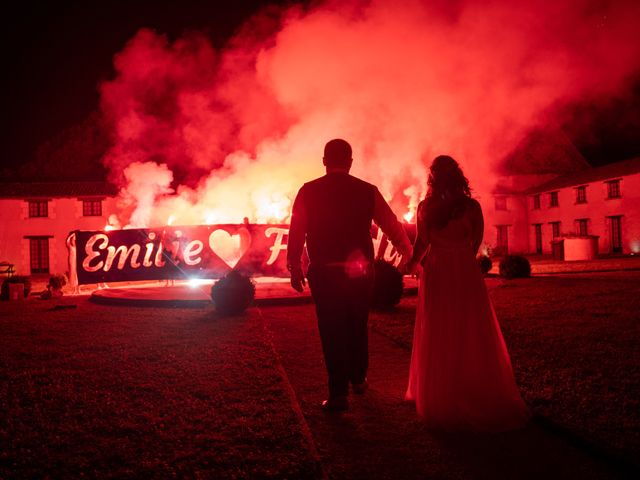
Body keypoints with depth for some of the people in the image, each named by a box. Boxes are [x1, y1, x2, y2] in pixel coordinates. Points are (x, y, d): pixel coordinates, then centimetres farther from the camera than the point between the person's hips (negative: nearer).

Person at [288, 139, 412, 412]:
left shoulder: (308, 192, -3)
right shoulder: (367, 191, -1)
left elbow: (296, 233, -3)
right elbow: (392, 227, 6)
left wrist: (295, 268, 8)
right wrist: (410, 256, 21)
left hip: (325, 273, -2)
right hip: (360, 272, 2)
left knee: (332, 331, 5)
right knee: (358, 327, 19)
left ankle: (338, 394, 7)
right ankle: (358, 380, 37)